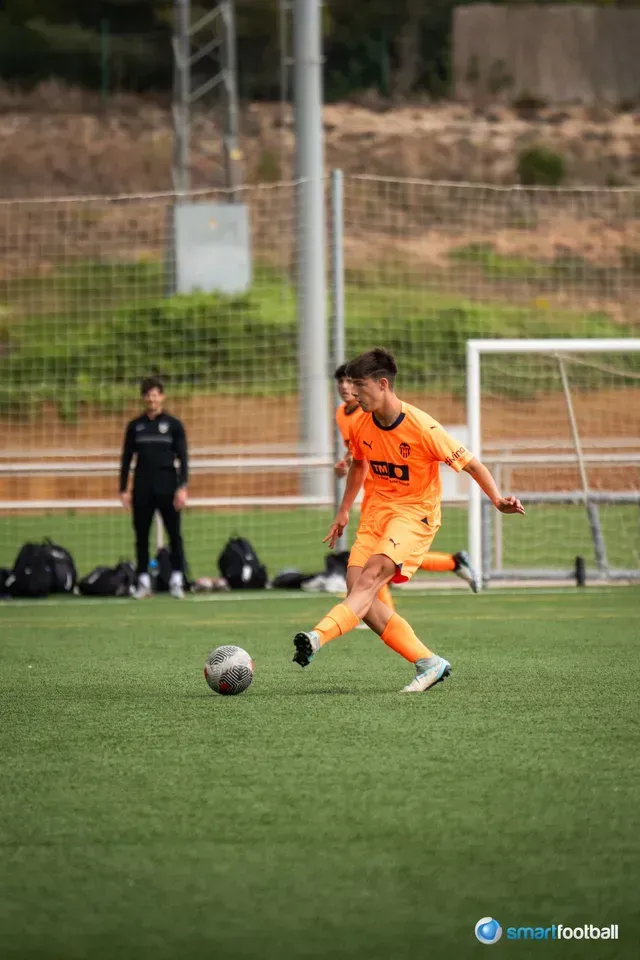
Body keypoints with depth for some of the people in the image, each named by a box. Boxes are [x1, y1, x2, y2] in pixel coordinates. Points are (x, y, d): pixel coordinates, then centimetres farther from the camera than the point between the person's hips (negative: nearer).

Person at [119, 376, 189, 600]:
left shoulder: (173, 424, 3)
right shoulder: (135, 426, 8)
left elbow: (183, 458, 0)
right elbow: (126, 459, 10)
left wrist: (182, 487, -10)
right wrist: (123, 490, 4)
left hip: (167, 488, -2)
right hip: (142, 489, 2)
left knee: (174, 535, -4)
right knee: (142, 536, 3)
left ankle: (176, 581, 0)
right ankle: (143, 582, 7)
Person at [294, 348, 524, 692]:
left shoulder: (423, 428, -17)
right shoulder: (361, 427, 1)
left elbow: (471, 464, -11)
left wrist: (498, 500, -24)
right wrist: (344, 510, 22)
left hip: (415, 512, -7)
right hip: (377, 509, 7)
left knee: (370, 576, -29)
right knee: (357, 589, -12)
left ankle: (317, 638, -49)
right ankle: (428, 663, -6)